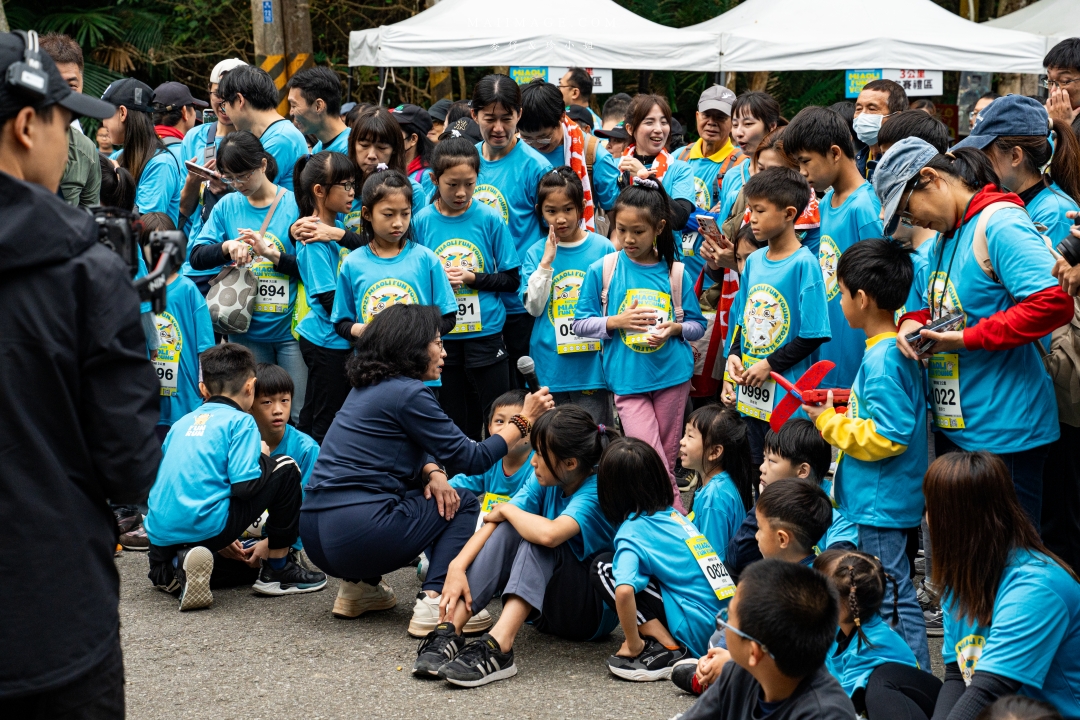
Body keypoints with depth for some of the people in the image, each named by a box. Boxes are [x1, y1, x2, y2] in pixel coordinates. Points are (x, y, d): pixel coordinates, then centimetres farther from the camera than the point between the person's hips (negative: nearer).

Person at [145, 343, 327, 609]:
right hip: (206, 525, -6)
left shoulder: (181, 423, 19)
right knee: (285, 468, 9)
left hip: (161, 535, 6)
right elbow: (244, 486, -12)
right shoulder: (241, 421, -1)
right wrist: (260, 457, 10)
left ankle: (177, 567, 3)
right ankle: (278, 569, 13)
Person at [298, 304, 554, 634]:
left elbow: (411, 451, 24)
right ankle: (435, 601, -11)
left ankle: (359, 586, 19)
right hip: (356, 535, -9)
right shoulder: (407, 393, -9)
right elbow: (470, 459, -5)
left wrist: (433, 473, 2)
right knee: (463, 503, 8)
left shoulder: (367, 388, 18)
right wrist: (524, 420, 5)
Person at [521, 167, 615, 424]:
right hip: (551, 363, 1)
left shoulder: (603, 248, 0)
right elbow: (533, 306, -5)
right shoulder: (536, 254, 3)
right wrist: (546, 262, -12)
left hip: (593, 362, -1)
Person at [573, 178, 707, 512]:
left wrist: (674, 328, -13)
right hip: (628, 379, -1)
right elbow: (581, 324, 2)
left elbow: (697, 325, 8)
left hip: (673, 374, 1)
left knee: (668, 459, 9)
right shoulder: (602, 270, -2)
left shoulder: (675, 273, 1)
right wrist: (618, 321, -13)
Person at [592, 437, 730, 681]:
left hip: (699, 634, -7)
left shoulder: (632, 530, -9)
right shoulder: (675, 515, 12)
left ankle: (665, 649, -8)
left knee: (604, 566, -3)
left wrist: (634, 644, -11)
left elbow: (623, 591, -26)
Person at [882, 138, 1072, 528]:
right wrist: (912, 323, 0)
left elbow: (1054, 302, -27)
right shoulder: (945, 237, 14)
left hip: (1005, 435, -9)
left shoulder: (1000, 225, -15)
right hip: (954, 427, 10)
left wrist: (965, 338, -22)